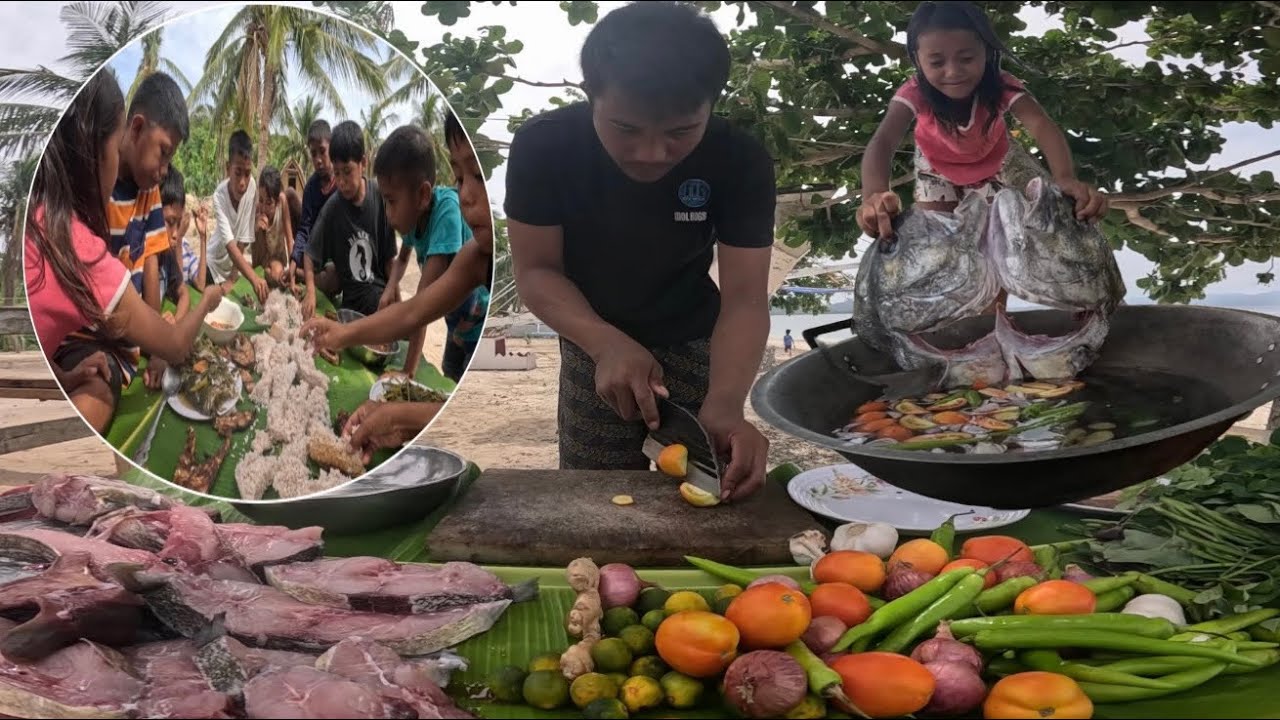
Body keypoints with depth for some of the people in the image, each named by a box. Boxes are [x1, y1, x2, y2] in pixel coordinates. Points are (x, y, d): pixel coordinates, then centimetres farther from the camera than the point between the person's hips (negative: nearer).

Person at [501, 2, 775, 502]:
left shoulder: (741, 161, -26)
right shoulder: (543, 147, -26)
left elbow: (744, 298, -28)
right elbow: (537, 271, -20)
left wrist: (724, 404, -46)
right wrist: (607, 344, -39)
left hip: (693, 342, 0)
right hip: (593, 343, 0)